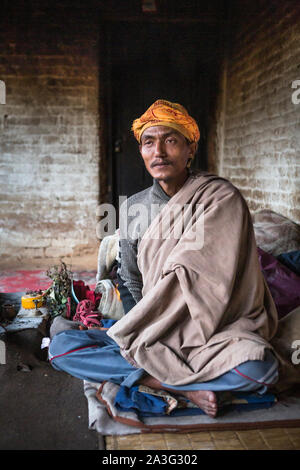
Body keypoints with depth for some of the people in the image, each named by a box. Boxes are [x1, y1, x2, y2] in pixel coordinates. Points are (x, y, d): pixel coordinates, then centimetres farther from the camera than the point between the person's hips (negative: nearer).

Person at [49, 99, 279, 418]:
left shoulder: (221, 197, -10)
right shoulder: (132, 208, 5)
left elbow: (195, 279, -17)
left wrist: (135, 336, -15)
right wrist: (137, 332, -4)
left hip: (213, 331, -4)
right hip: (151, 331, 5)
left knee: (259, 368, -35)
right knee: (60, 345, -16)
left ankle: (152, 379, -16)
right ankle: (185, 387, -18)